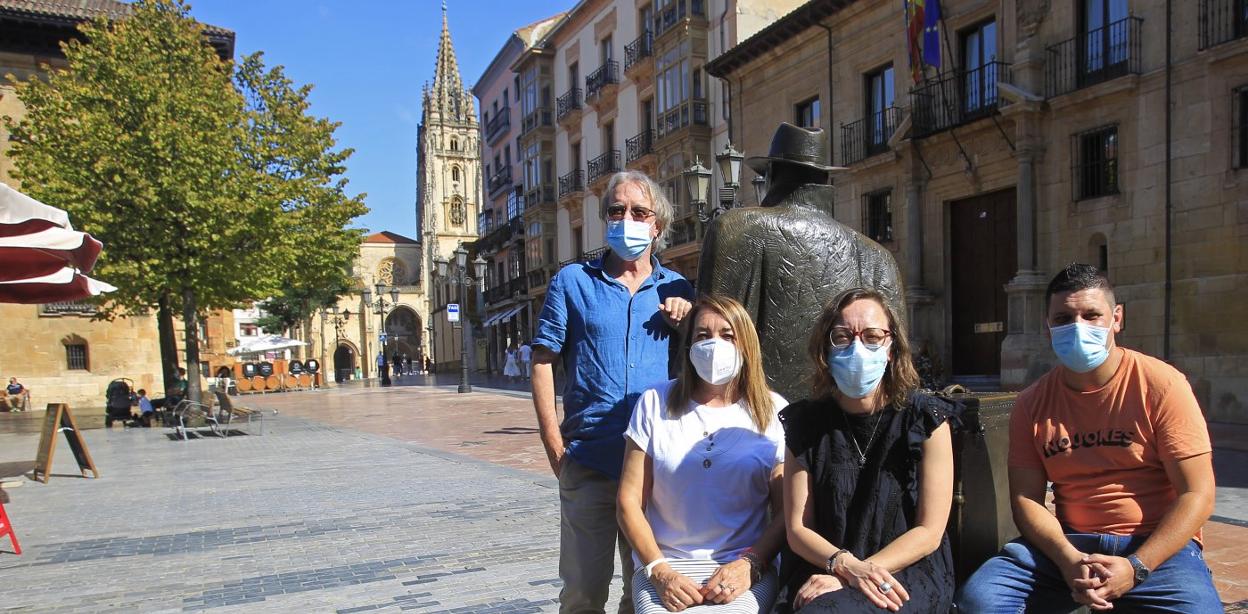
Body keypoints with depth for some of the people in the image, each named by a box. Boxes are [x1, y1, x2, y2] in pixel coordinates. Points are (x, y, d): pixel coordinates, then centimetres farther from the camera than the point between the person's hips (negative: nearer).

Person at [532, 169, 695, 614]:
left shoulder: (677, 290, 9)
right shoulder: (572, 281, 4)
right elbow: (543, 362, 1)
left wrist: (687, 322, -8)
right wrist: (555, 448, -5)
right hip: (589, 461, -2)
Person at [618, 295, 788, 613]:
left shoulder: (774, 412, 5)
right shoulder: (655, 403, 5)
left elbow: (787, 510, 3)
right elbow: (629, 501, 2)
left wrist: (748, 564, -12)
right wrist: (659, 571, -9)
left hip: (743, 571, 0)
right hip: (664, 566, 1)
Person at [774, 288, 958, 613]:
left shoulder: (927, 419, -2)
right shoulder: (804, 422, 4)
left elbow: (929, 531, -5)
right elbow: (798, 529, 3)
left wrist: (854, 574, -15)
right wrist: (847, 566, -18)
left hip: (907, 573, -2)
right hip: (819, 570, 2)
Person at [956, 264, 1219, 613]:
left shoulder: (1161, 385, -4)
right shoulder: (1032, 404, 4)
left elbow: (1196, 495, -7)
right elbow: (1025, 498, 2)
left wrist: (1136, 567, -17)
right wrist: (1068, 560, -16)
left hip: (1155, 546, -1)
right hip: (1068, 543, 2)